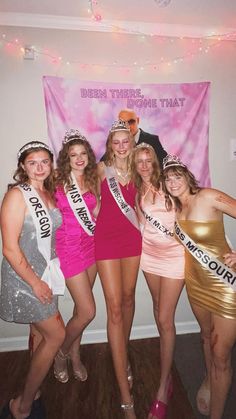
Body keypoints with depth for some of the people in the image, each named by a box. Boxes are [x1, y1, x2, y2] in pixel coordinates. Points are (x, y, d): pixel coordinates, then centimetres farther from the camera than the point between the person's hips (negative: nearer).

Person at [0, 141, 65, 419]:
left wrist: (44, 278, 9)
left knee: (40, 334, 17)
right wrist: (35, 282, -15)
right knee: (56, 335, 0)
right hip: (23, 276, -7)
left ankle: (32, 393, 40)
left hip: (45, 272, 7)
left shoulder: (49, 193, 6)